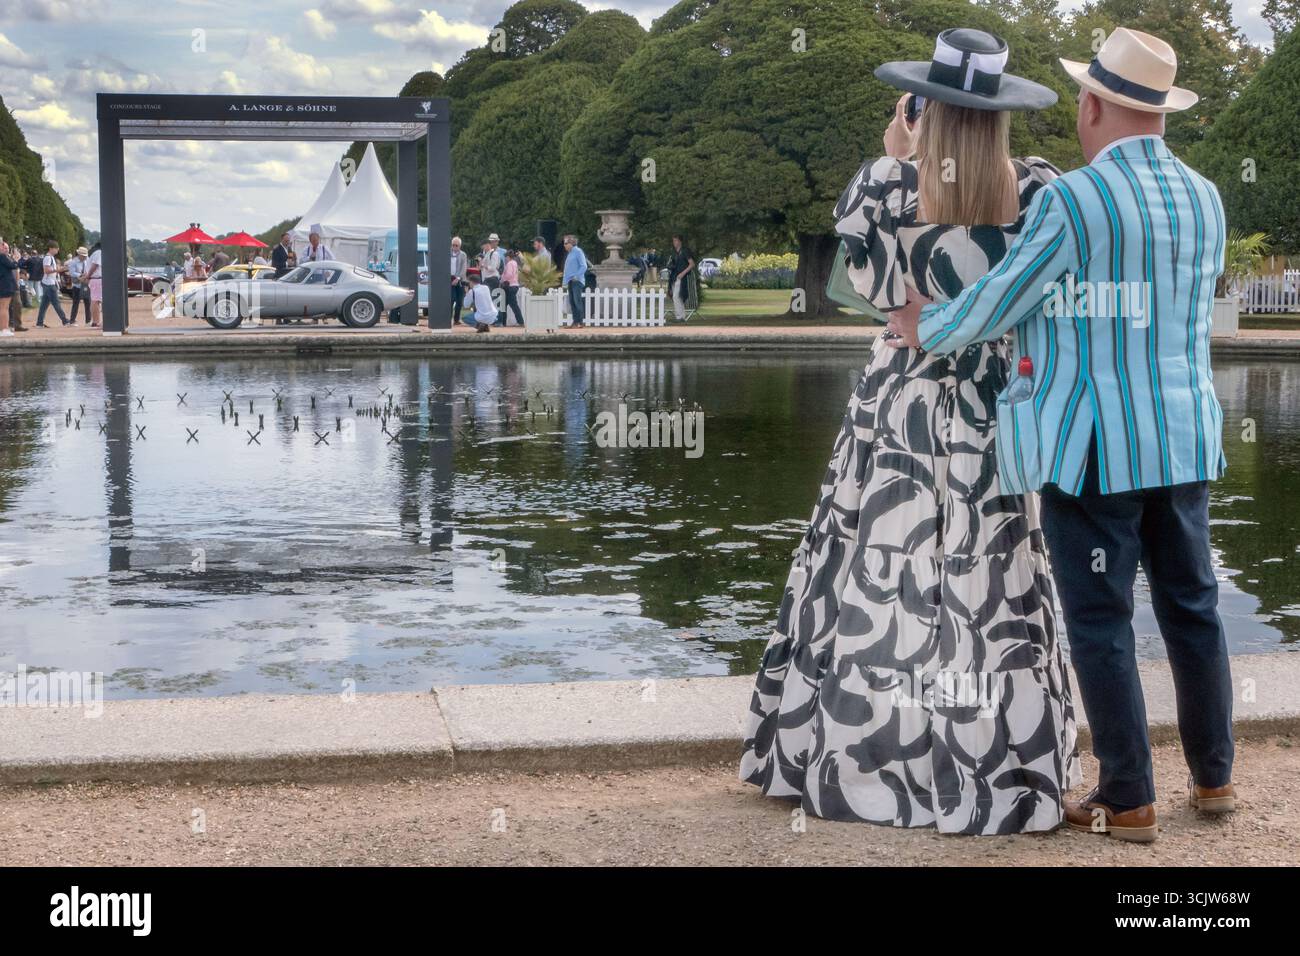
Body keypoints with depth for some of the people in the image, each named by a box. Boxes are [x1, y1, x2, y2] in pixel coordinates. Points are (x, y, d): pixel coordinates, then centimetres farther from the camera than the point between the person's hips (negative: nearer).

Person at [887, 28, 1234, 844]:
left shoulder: (1075, 200, -15)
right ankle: (1215, 776, 27)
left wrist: (925, 328, 10)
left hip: (1093, 446, -6)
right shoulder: (1205, 200, 7)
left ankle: (1129, 801, 9)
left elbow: (994, 307, -10)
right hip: (1185, 438, 6)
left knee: (1101, 623, 3)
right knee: (1192, 607, 17)